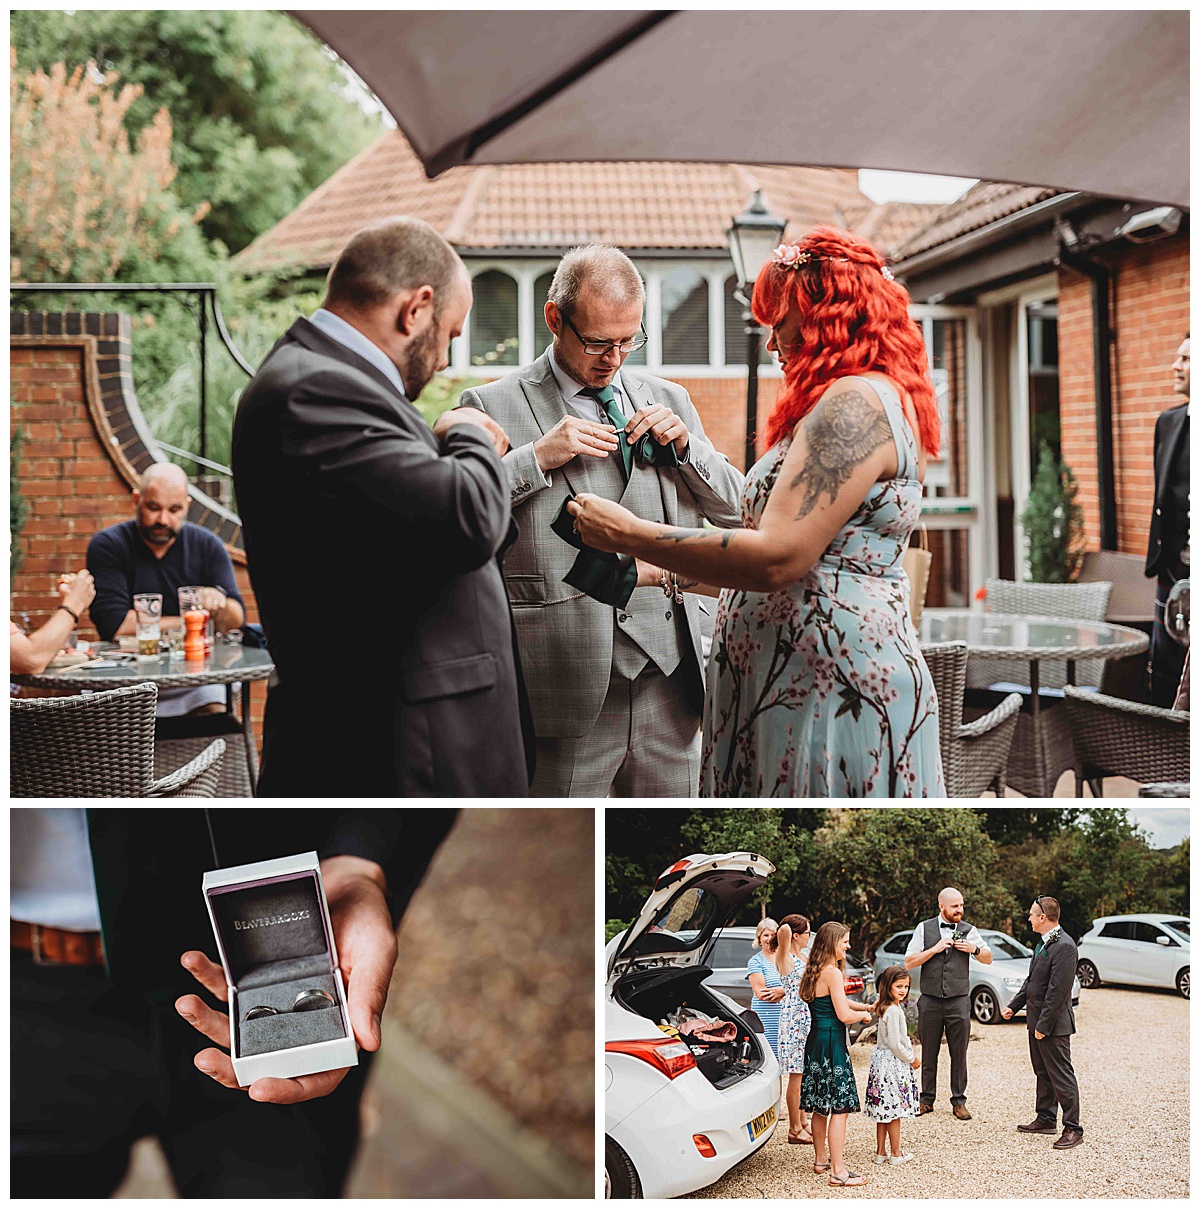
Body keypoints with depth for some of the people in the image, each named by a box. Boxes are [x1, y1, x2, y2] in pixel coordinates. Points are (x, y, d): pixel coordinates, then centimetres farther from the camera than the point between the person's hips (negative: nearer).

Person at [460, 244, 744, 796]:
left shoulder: (666, 400, 16)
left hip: (669, 678, 5)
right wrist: (537, 457, -15)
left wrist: (683, 446, 0)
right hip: (566, 685, -4)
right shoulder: (492, 406, 0)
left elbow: (734, 507, 18)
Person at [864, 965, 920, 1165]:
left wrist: (910, 1056, 12)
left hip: (882, 1061, 10)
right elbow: (895, 1044, -21)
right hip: (892, 1063, -10)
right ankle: (896, 1154, 9)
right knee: (894, 1110, 0)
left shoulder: (885, 1008, 10)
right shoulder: (893, 1011, -20)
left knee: (884, 1110, 13)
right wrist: (911, 1059, -8)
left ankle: (880, 1152, 19)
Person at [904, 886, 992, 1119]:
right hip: (930, 1001, 0)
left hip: (958, 1001, 0)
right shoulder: (924, 929, 3)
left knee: (959, 1054, 2)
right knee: (928, 1054, 6)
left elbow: (988, 959, 14)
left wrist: (975, 949, -6)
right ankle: (926, 1100, 17)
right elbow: (909, 963, 0)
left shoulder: (969, 930, 6)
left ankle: (958, 1102, 11)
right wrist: (934, 949, -11)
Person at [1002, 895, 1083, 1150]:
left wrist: (1043, 1025, -22)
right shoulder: (1043, 943, 11)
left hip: (1053, 1023, -10)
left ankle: (1073, 1128, 3)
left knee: (1061, 1075, -4)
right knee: (1042, 1072, 19)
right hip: (1036, 1020, 10)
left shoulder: (1064, 947, -22)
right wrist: (1014, 1005, 16)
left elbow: (1058, 990, -24)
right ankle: (1046, 1119, 30)